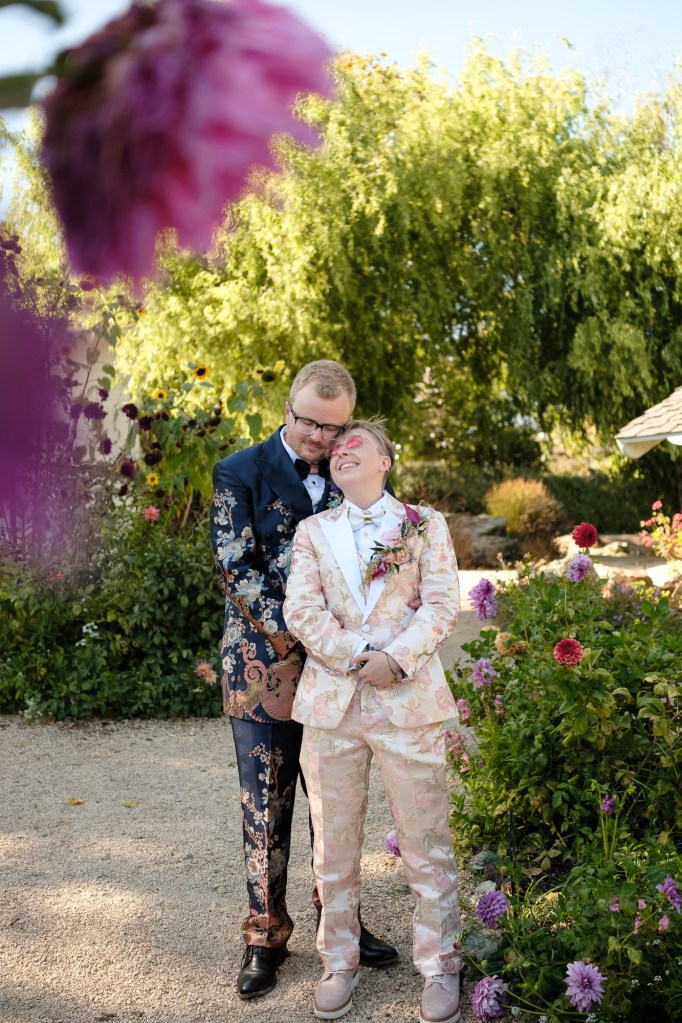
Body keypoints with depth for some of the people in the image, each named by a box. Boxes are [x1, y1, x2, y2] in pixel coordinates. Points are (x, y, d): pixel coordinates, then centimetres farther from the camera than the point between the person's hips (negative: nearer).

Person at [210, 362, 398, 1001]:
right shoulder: (240, 474, -2)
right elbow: (236, 569, -9)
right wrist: (293, 636, -17)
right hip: (264, 661, -3)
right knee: (265, 803, 3)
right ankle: (265, 936, 16)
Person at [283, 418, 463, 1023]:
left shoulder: (426, 525, 9)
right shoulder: (313, 532, 13)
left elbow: (443, 605, -2)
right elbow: (301, 610, 0)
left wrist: (396, 657, -17)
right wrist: (358, 656, -13)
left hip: (409, 697, -2)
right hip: (331, 701, 2)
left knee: (426, 843, 2)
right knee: (335, 846, 9)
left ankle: (439, 966, 16)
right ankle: (340, 963, 24)